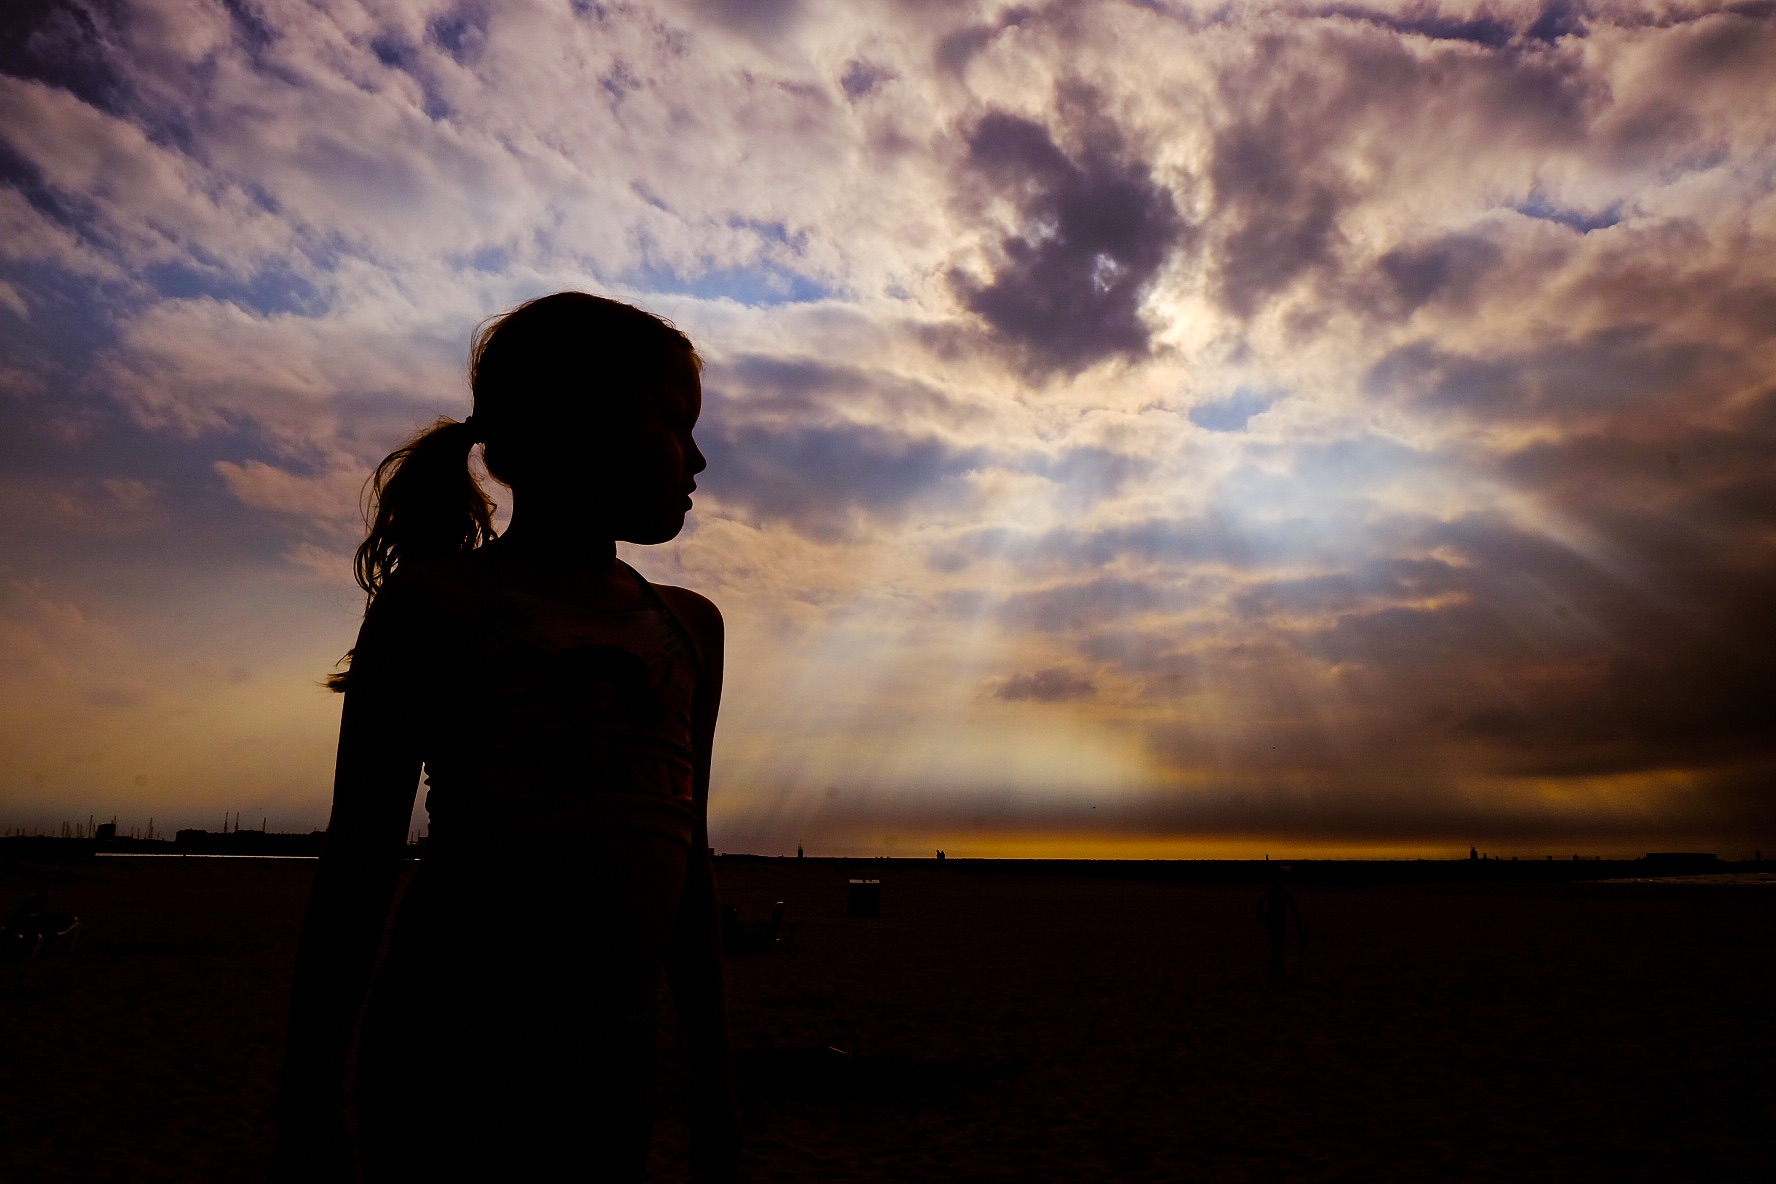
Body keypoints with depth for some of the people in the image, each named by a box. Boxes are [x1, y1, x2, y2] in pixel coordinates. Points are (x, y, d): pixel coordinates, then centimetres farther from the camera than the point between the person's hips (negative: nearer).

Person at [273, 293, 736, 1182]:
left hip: (612, 1060, 5)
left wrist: (711, 1084, 18)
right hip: (457, 1050, -5)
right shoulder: (439, 601, -3)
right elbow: (357, 862, -4)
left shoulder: (688, 626, 12)